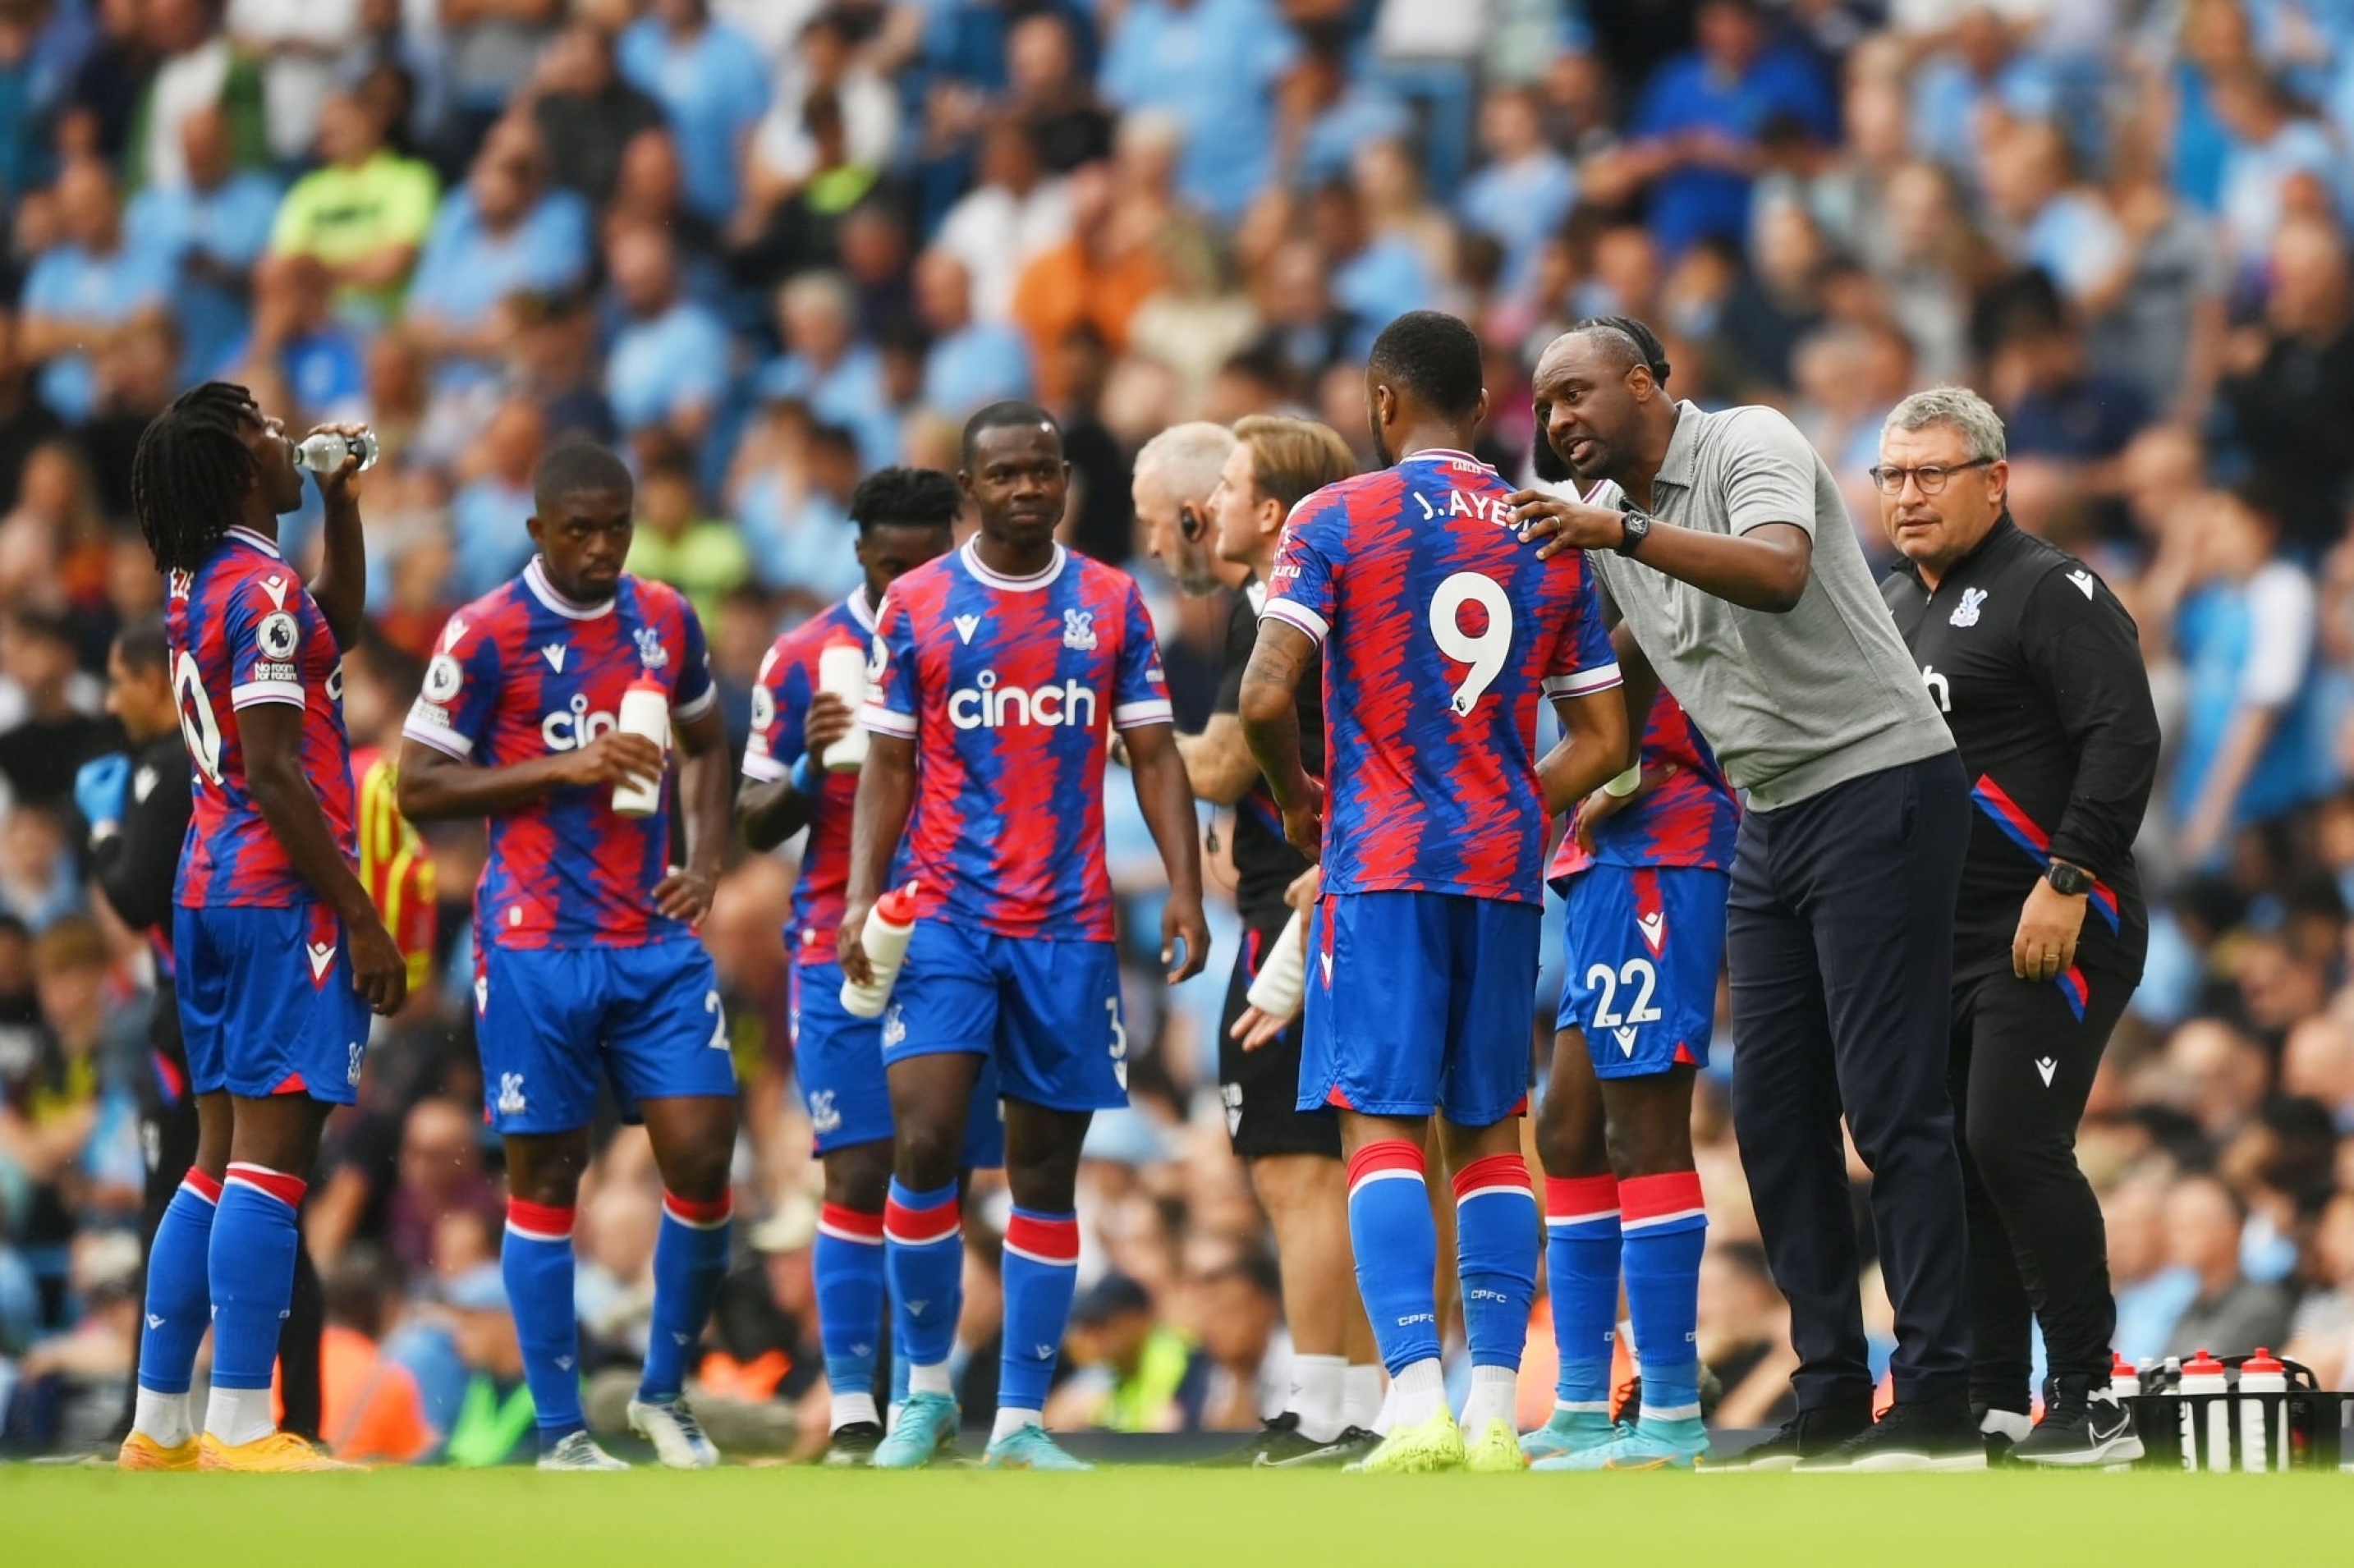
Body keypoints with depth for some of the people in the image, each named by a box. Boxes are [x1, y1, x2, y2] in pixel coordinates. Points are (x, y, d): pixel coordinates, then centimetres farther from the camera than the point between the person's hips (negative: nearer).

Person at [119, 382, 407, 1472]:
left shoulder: (199, 584, 14)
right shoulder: (263, 592, -13)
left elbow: (337, 627, 34)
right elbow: (273, 773, -18)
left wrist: (341, 501, 25)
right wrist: (361, 919, -17)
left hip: (210, 888, 10)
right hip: (279, 894, -10)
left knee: (222, 1161, 13)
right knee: (270, 1158, -10)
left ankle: (158, 1427, 13)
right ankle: (241, 1433, -14)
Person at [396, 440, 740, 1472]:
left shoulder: (666, 620, 8)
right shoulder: (485, 636, -6)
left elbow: (706, 743, 24)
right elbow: (418, 786, -6)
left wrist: (705, 861, 8)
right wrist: (558, 770, -16)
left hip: (655, 938, 4)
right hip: (537, 948, -4)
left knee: (701, 1154, -5)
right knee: (544, 1174, 0)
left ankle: (663, 1393, 15)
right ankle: (559, 1432, 7)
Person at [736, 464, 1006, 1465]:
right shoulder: (807, 658, 4)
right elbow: (756, 822, 5)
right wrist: (811, 766, -15)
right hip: (843, 954, -2)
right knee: (858, 1174, -8)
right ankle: (851, 1407, -8)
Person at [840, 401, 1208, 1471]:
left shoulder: (1112, 604, 7)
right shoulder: (916, 606, 4)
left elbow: (1152, 755, 7)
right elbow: (888, 767, 6)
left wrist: (1185, 888, -5)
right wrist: (862, 895, -6)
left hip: (1070, 928, 2)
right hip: (946, 919, -2)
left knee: (1046, 1170, 4)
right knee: (925, 1145, -15)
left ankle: (1021, 1420, 8)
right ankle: (925, 1388, 3)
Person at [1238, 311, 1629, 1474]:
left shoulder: (1338, 519, -2)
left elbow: (1267, 695, -12)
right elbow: (1602, 737, 11)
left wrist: (1298, 799, 6)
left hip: (1381, 860, -4)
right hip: (1505, 863, 4)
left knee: (1382, 1124, -6)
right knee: (1489, 1129, 10)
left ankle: (1417, 1402, -20)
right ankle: (1494, 1409, 3)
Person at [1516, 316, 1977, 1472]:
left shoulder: (1751, 447, -10)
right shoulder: (1602, 515, 14)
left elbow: (1780, 575, -30)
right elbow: (1636, 670, 25)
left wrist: (1625, 534, -35)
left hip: (1878, 783, -9)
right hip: (1772, 816, 9)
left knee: (1889, 1105, -11)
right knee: (1775, 1116, 6)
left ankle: (1938, 1407, -11)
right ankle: (1829, 1401, 10)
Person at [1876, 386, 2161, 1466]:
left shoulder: (2051, 593, -9)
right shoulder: (1890, 607, 17)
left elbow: (2124, 740, -18)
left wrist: (2066, 882, -23)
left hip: (2052, 935, -9)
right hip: (1934, 942, 9)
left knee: (2013, 1145, -17)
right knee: (1951, 1162, 6)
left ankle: (2091, 1404, -11)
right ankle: (1990, 1404, 12)